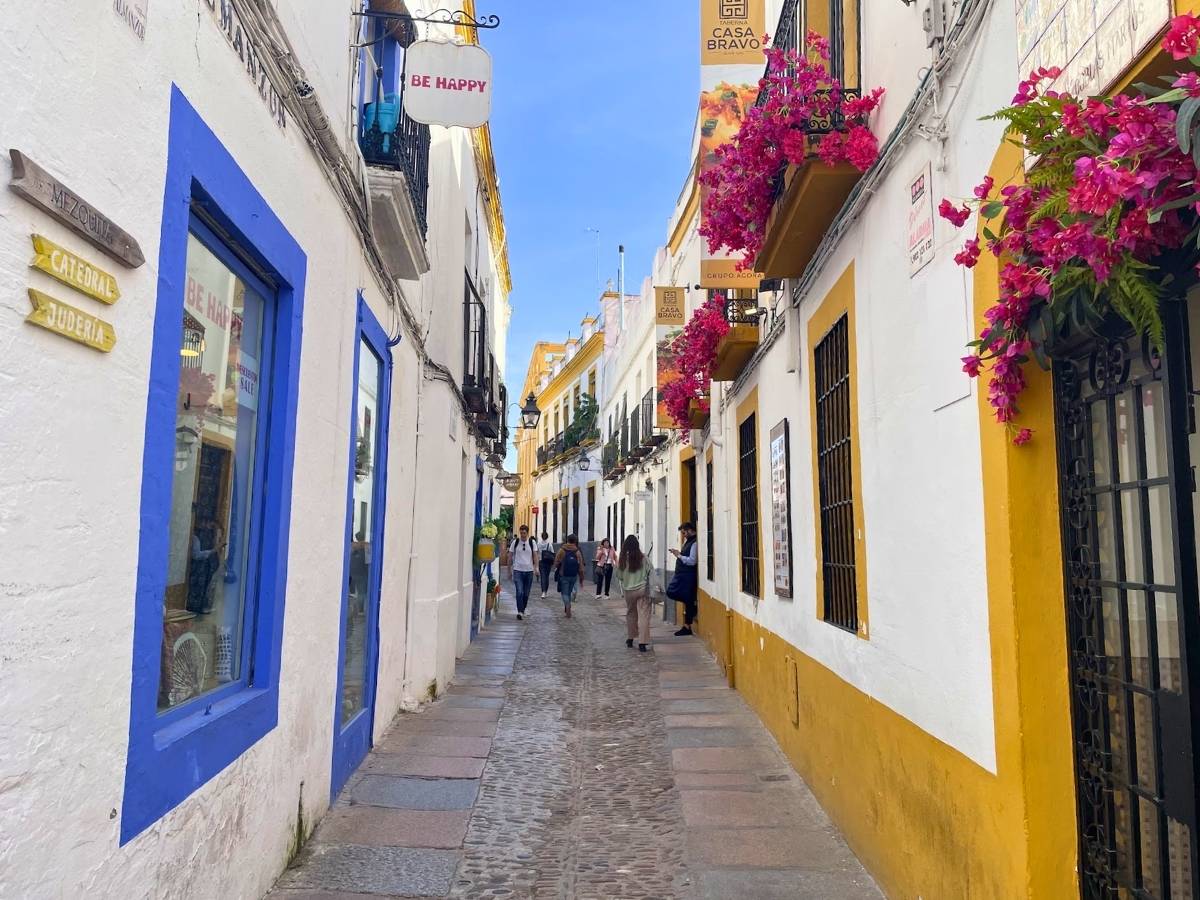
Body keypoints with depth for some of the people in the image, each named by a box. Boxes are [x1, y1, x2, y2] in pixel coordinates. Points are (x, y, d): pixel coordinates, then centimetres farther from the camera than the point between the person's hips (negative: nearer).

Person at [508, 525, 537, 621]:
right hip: (517, 570, -1)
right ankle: (520, 612, -17)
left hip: (529, 571, 2)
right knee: (519, 592, -15)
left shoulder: (532, 542, 3)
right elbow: (510, 555, 9)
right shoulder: (515, 542, 2)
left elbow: (535, 555, 0)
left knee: (526, 593, 9)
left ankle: (523, 610, 26)